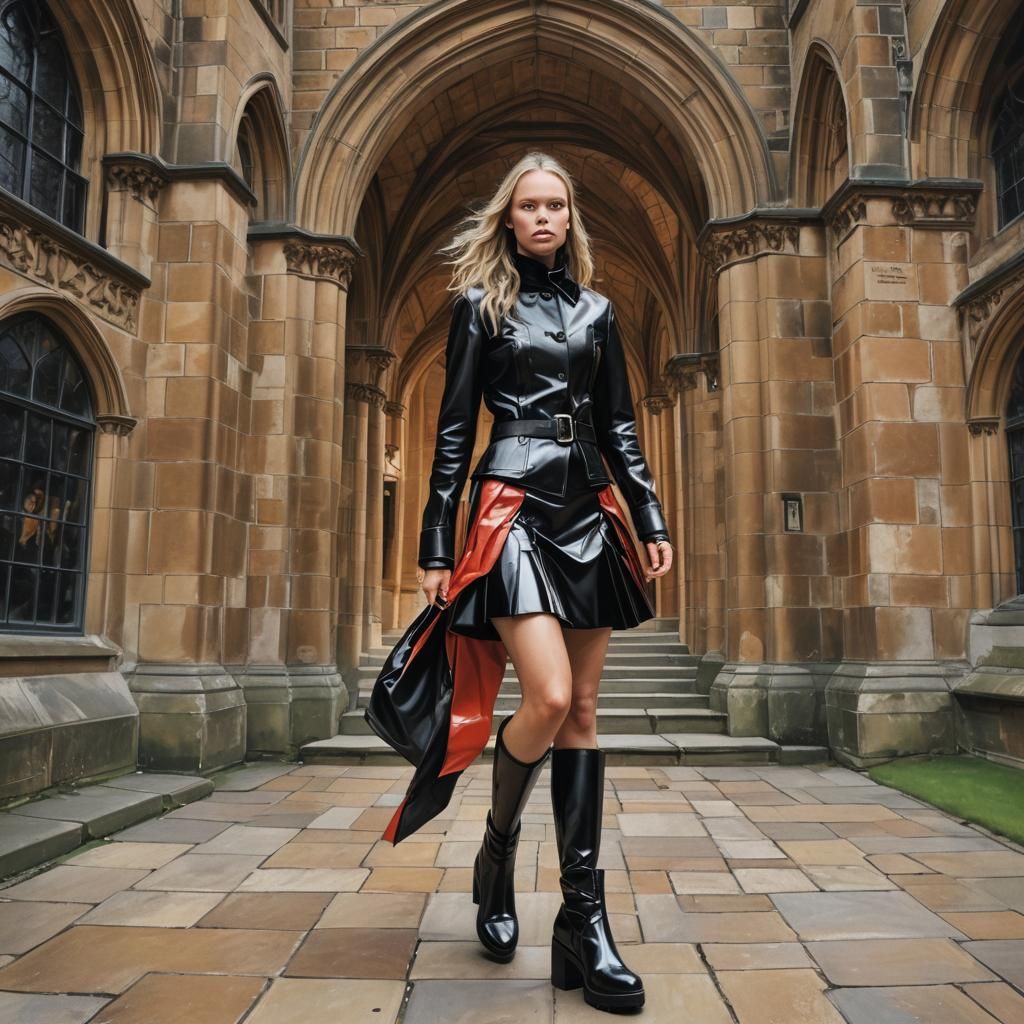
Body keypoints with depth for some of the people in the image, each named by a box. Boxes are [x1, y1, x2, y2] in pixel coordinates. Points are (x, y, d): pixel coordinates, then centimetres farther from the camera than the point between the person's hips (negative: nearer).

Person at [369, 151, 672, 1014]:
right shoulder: (481, 305, 8)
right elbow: (453, 430, 2)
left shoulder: (596, 311, 18)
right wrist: (436, 545, -3)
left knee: (582, 710, 1)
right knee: (548, 699, -18)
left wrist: (651, 520, 5)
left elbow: (621, 428, 16)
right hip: (513, 508, -4)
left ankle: (584, 920, 7)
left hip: (588, 512, 4)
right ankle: (498, 849, 12)